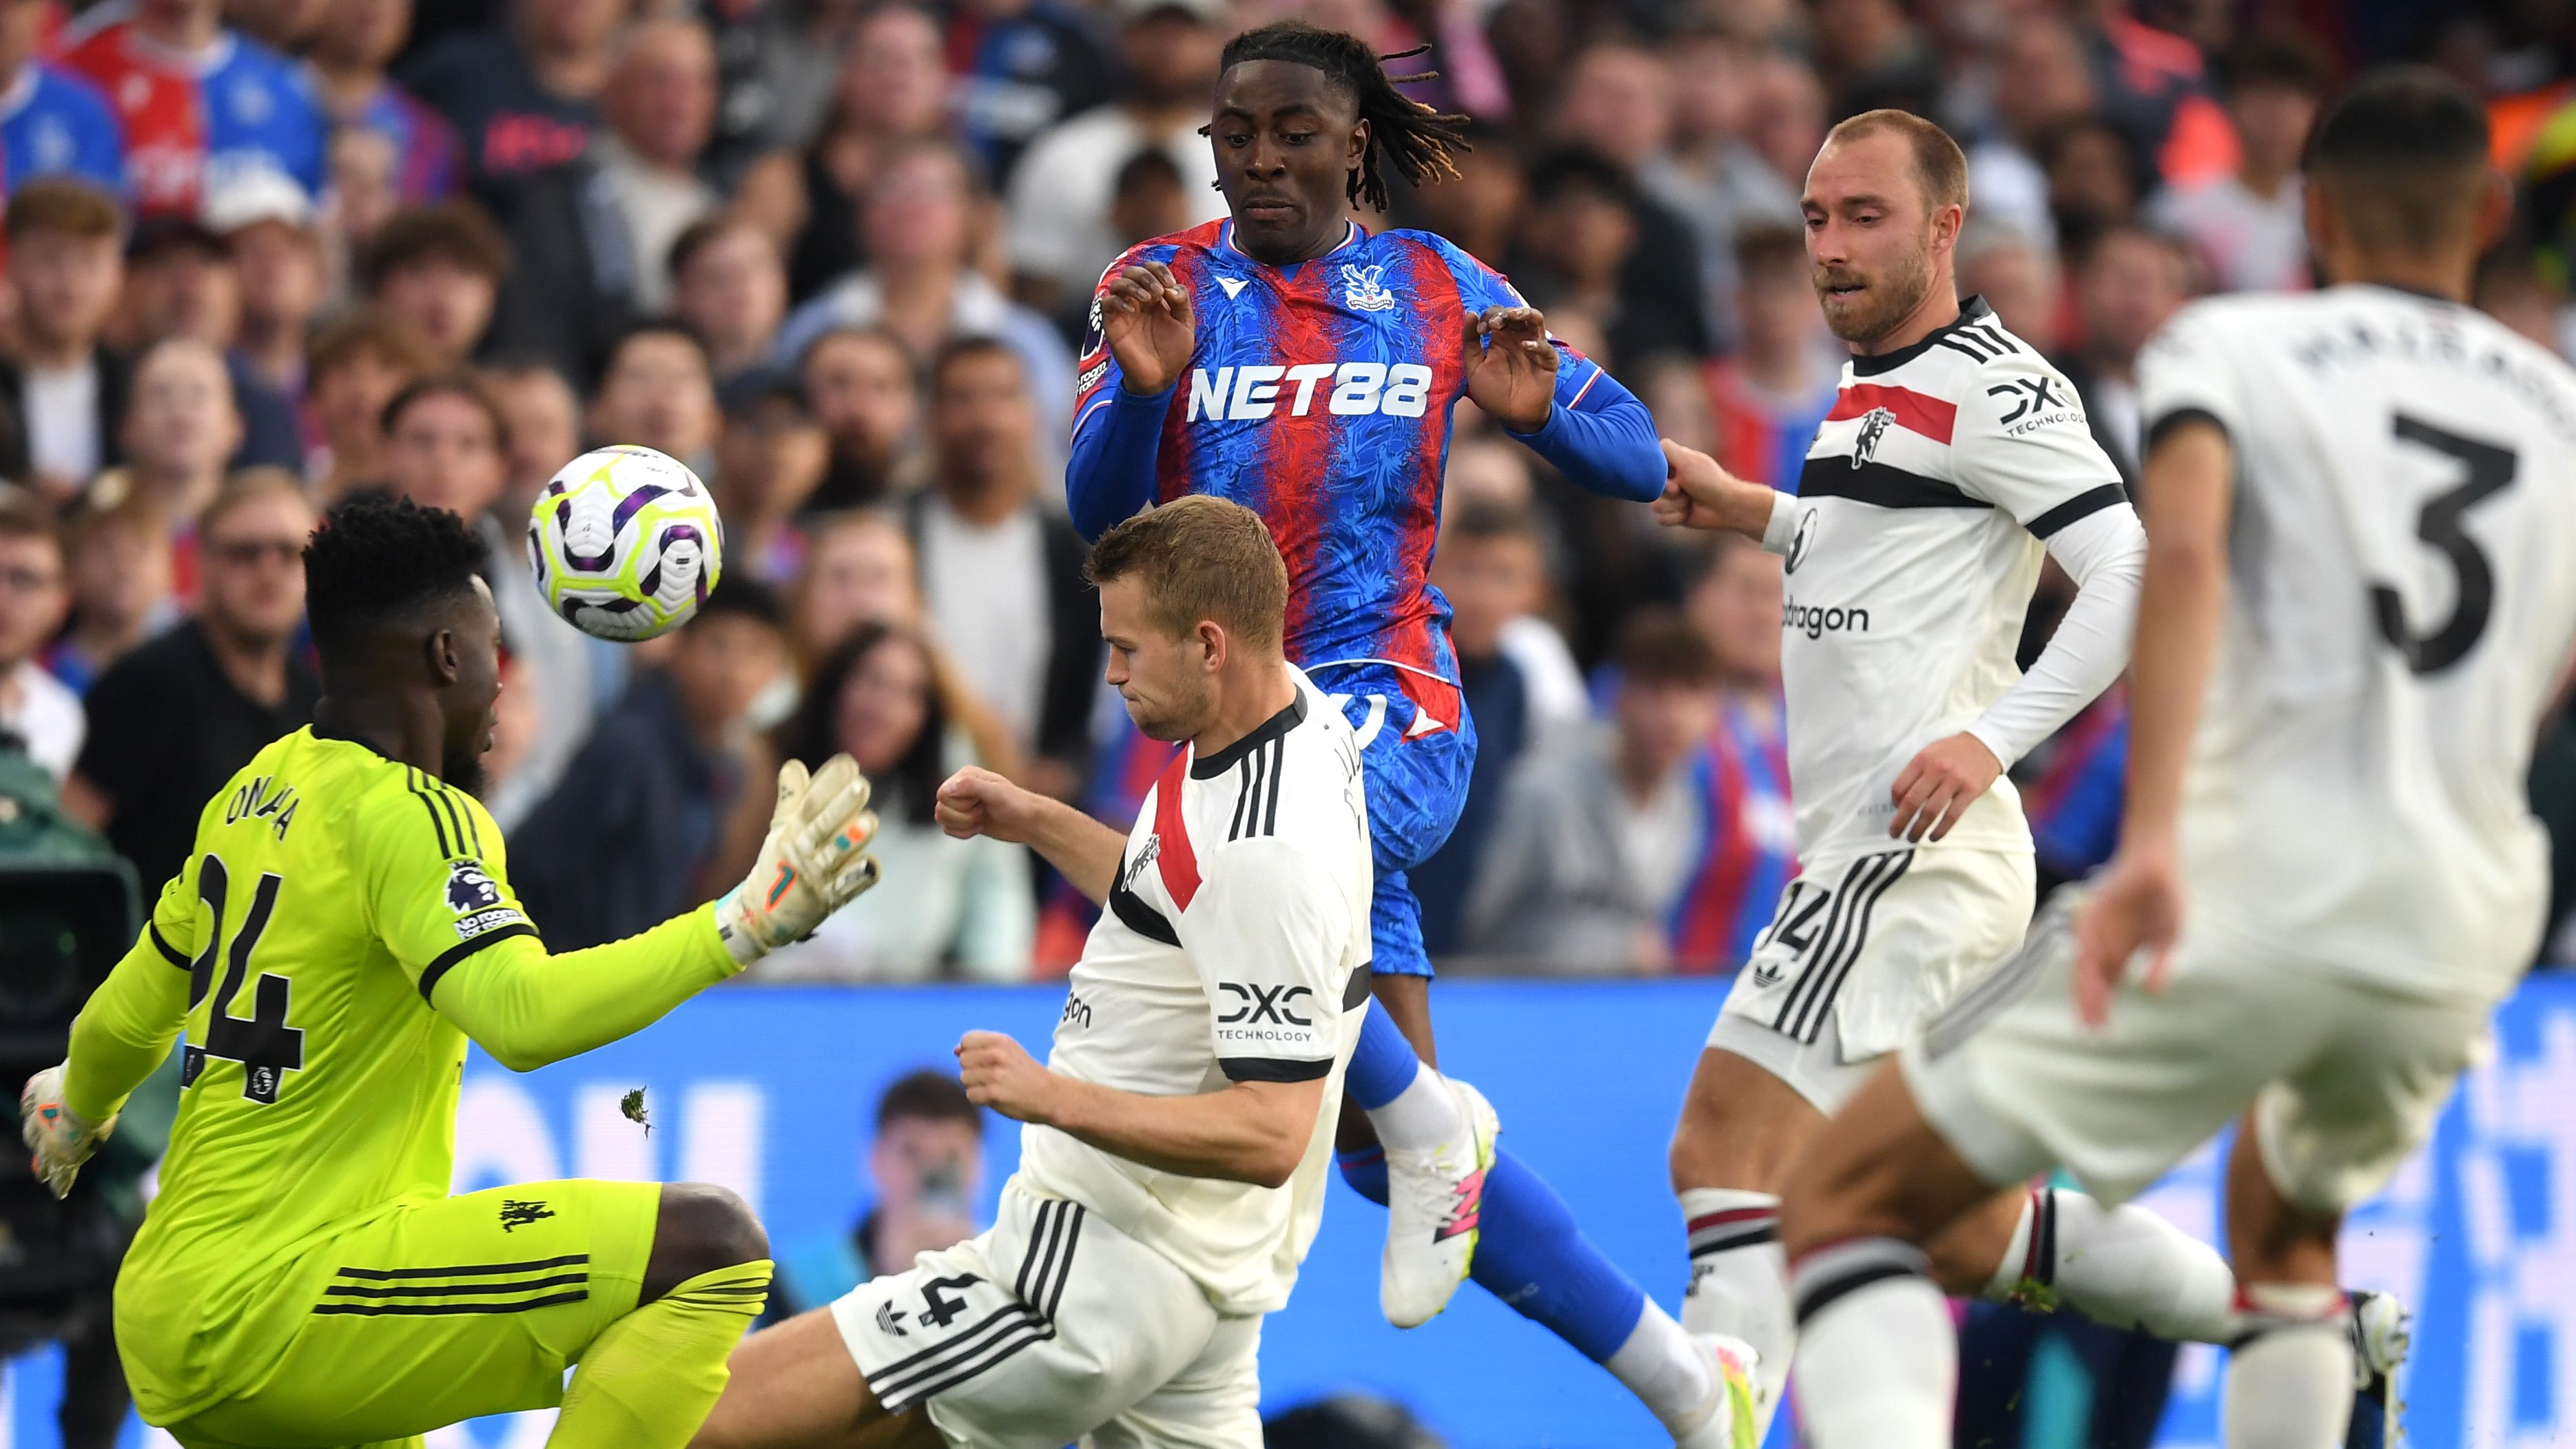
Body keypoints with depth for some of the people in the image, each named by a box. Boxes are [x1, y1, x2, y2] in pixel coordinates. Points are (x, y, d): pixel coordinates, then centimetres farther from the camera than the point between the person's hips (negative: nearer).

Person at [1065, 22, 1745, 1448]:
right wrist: (1141, 385, -28)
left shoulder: (1440, 290, 2)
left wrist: (1537, 408, -16)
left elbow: (1636, 461, 5)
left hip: (1386, 705, -3)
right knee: (1390, 1146, 3)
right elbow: (1099, 505, -9)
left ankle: (1428, 1123, -15)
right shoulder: (1164, 285, 3)